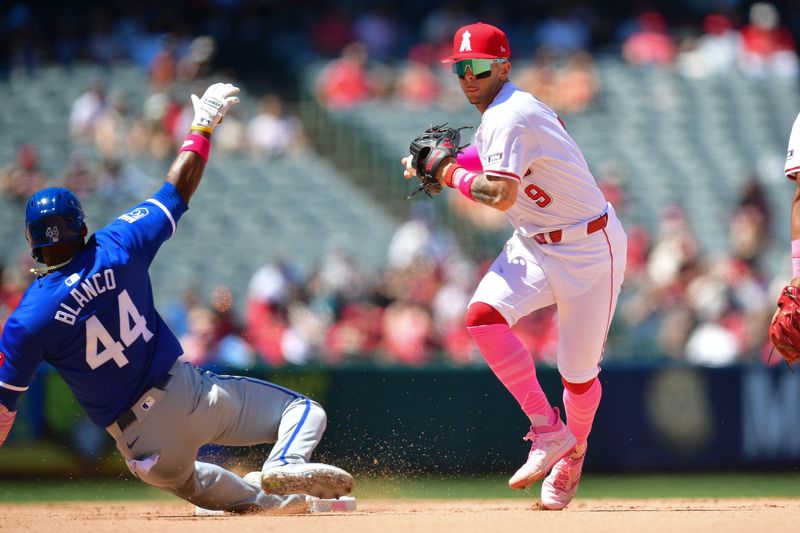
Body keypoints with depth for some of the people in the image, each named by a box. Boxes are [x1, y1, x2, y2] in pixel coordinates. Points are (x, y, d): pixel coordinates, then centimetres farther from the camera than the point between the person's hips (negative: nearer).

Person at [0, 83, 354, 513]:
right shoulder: (118, 248, -9)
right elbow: (178, 189, 2)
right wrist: (203, 125, 15)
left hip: (142, 443, 0)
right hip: (186, 391, 0)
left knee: (183, 479, 35)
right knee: (303, 411, 10)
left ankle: (272, 499, 13)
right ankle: (287, 465, -23)